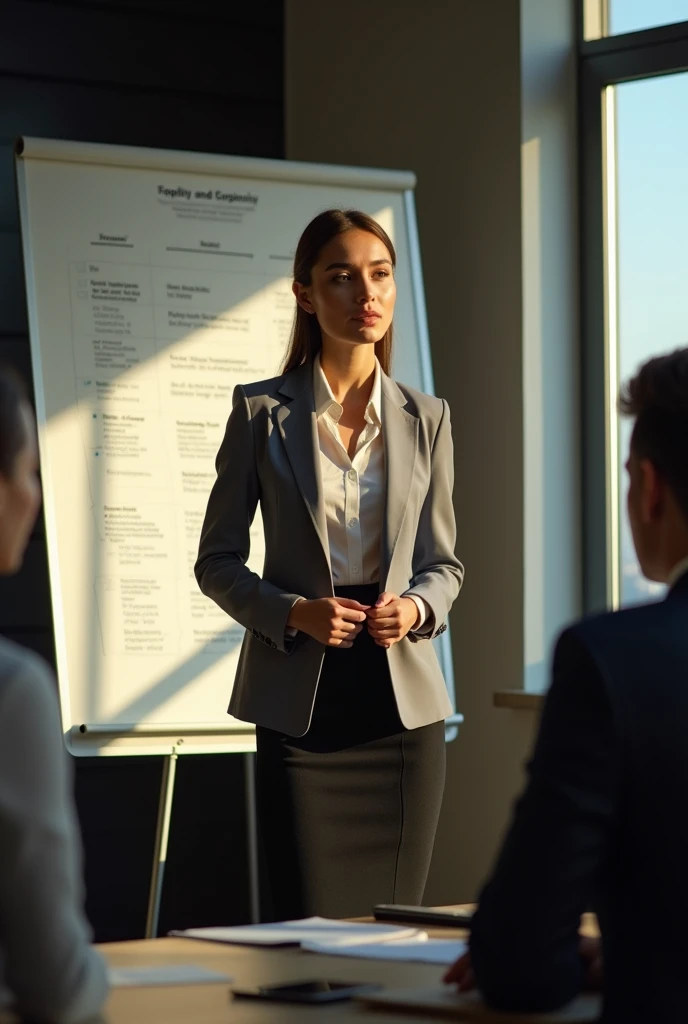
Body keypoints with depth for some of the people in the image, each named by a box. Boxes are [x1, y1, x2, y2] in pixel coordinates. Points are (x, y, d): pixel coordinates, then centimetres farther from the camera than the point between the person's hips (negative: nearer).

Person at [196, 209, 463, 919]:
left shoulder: (425, 419, 8)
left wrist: (417, 607, -8)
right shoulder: (261, 413, 1)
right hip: (301, 707, -2)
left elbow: (443, 562, 14)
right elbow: (217, 562, 4)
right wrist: (293, 613, -13)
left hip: (403, 702, 2)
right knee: (312, 933, -4)